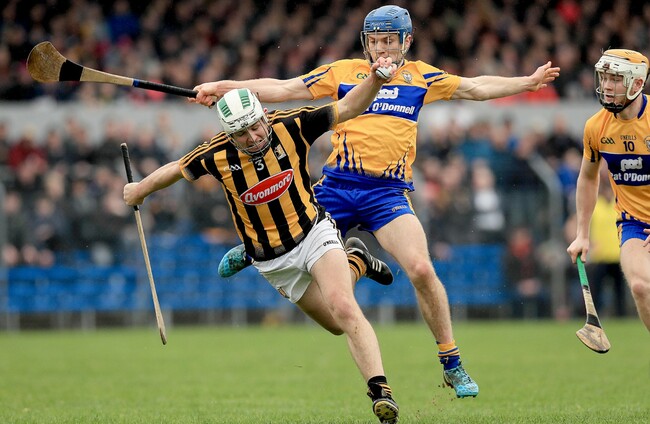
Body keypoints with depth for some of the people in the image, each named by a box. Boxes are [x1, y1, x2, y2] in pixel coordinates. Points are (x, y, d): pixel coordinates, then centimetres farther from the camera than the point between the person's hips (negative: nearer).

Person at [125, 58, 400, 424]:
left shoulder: (291, 126, -17)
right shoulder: (218, 155, -16)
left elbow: (347, 109, -9)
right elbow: (178, 169, 4)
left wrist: (375, 81, -28)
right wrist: (141, 189, 21)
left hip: (314, 232, -2)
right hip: (274, 262, 2)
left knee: (343, 308, -26)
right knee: (337, 325, 10)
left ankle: (380, 391, -24)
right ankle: (356, 261, 42)